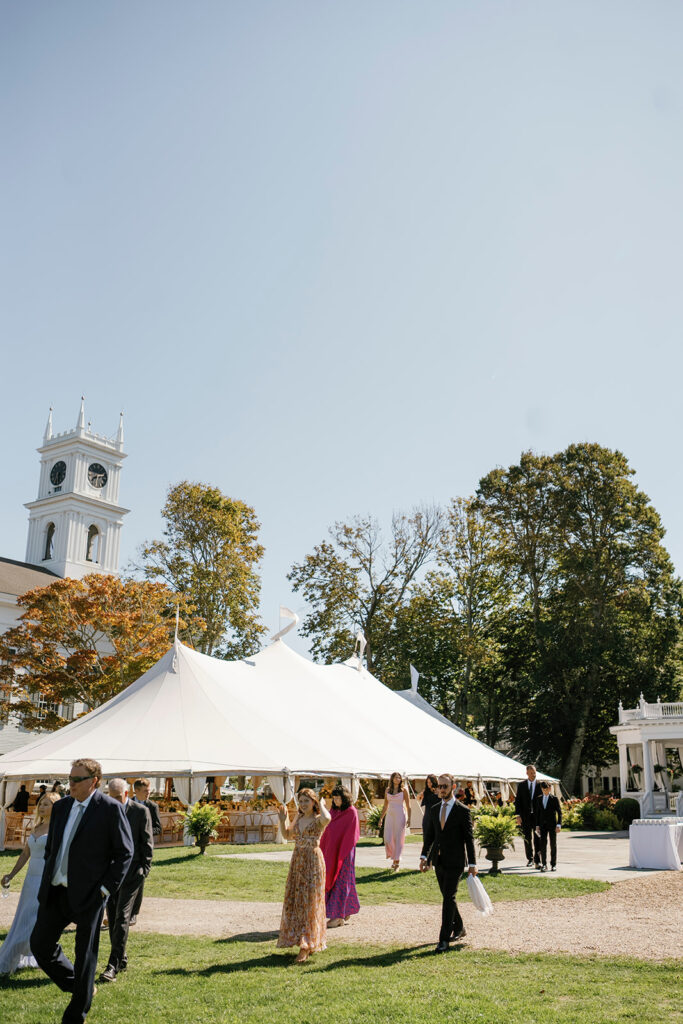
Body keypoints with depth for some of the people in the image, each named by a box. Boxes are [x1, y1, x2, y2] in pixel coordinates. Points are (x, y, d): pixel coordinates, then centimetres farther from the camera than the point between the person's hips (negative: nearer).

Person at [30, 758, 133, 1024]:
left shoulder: (110, 808, -10)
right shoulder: (61, 807, 8)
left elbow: (125, 852, -8)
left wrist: (105, 888, -12)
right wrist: (47, 881, 9)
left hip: (88, 894, -6)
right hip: (56, 892, 6)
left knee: (85, 956, 5)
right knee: (40, 944, 8)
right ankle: (77, 986, 30)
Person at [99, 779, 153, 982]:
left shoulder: (141, 811, -6)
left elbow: (147, 842, -3)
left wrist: (144, 869, -8)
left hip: (131, 871, -5)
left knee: (122, 917, -10)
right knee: (112, 917, 10)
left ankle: (113, 965, -9)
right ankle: (121, 959, 23)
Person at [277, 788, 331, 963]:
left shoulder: (318, 819, -10)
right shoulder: (298, 818, 10)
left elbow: (326, 818, -35)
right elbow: (287, 835, 21)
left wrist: (321, 805, -16)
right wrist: (283, 819, 7)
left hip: (313, 861, -7)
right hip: (297, 861, 7)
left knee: (309, 901, -5)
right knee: (294, 901, 9)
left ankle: (306, 947, -3)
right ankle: (299, 938, 25)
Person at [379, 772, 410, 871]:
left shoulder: (404, 790, -1)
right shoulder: (388, 790, 9)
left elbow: (408, 805, -1)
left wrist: (409, 818, -9)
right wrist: (381, 818, 12)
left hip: (400, 815, -4)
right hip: (389, 815, 4)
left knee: (398, 839, -2)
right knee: (387, 839, -2)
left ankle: (397, 862, 7)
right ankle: (393, 857, 20)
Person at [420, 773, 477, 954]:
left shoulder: (463, 810, -7)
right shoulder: (434, 810, 9)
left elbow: (469, 839, -6)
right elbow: (429, 835, 13)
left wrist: (472, 864, -6)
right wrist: (424, 856, 2)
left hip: (455, 861, -6)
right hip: (438, 861, 6)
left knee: (448, 898, -10)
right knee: (447, 897, 15)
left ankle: (444, 940, -9)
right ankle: (459, 928, 34)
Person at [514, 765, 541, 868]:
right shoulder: (521, 786, 5)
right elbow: (517, 801, 4)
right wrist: (518, 815, -5)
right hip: (525, 816, 1)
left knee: (537, 838, -4)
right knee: (527, 839, 8)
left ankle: (537, 860, 0)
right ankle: (530, 859, 19)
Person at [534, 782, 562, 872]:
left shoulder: (554, 799, -3)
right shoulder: (538, 799, 7)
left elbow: (559, 812, -3)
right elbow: (537, 813, 10)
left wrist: (559, 825, -10)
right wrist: (537, 825, 4)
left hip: (552, 825, -2)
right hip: (543, 825, 2)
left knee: (553, 845, 5)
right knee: (543, 844, -4)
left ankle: (553, 864, 14)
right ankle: (544, 864, 1)